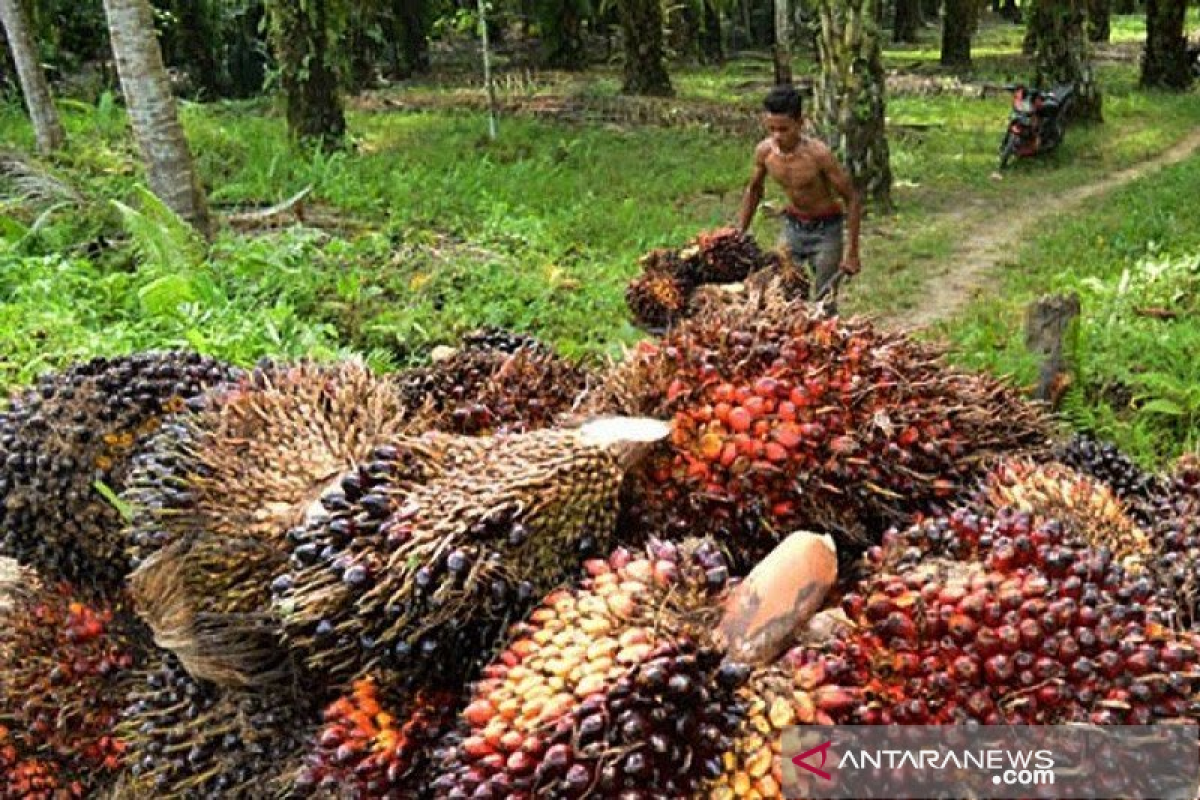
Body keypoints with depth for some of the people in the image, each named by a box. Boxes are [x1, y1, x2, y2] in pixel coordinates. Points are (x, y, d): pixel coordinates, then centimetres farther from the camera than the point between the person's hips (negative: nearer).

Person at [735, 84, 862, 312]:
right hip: (792, 225, 5)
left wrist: (852, 252, -19)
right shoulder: (764, 151, -13)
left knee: (823, 304, -4)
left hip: (825, 229, -5)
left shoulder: (819, 154, -28)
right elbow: (753, 190, 8)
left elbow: (852, 199, -19)